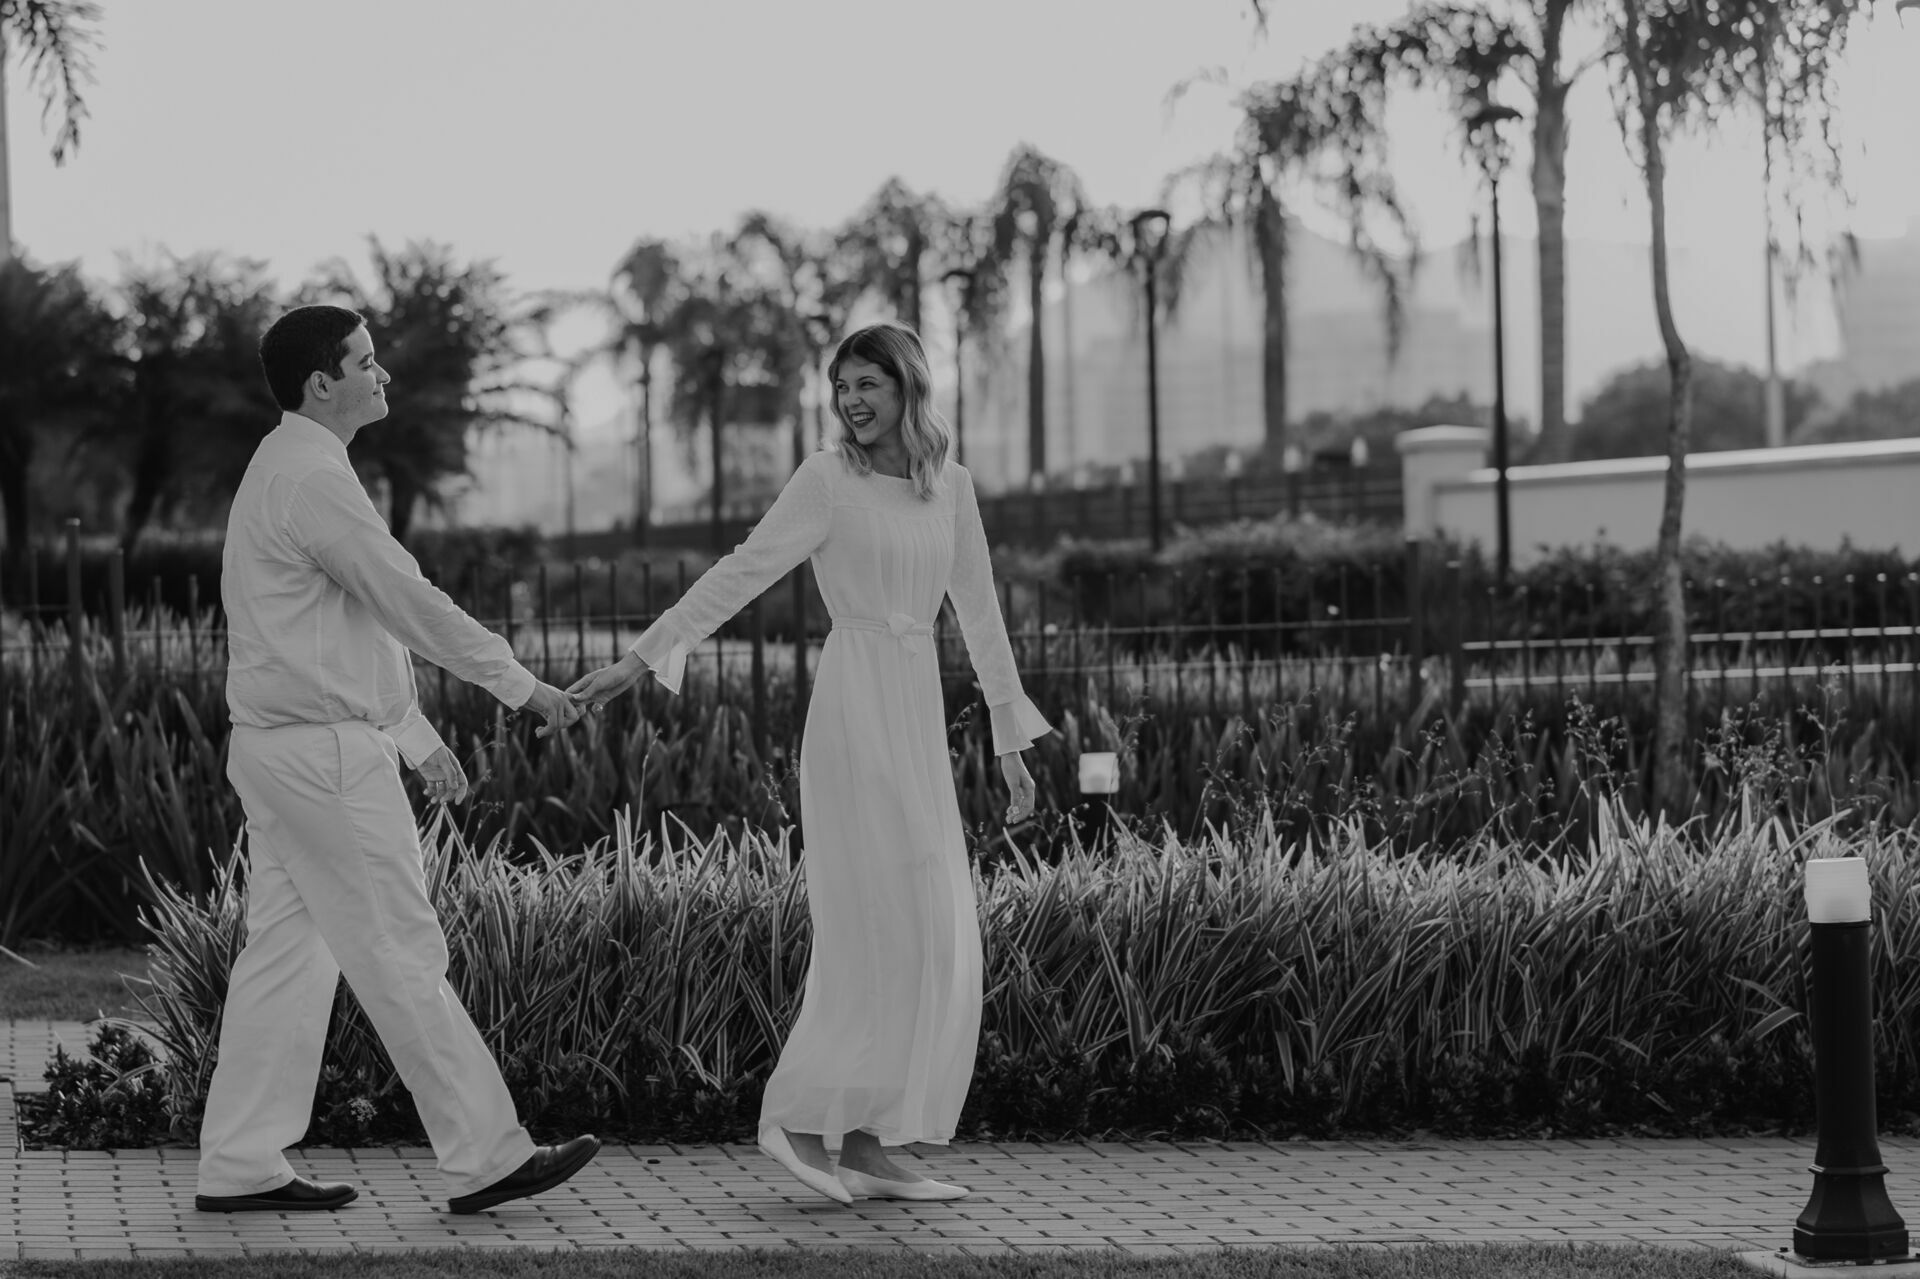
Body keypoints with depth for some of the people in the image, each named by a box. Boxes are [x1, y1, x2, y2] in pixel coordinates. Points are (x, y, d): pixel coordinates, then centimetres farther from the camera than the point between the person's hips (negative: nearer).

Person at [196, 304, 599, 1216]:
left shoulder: (289, 471, 17)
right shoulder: (312, 480, -16)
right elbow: (410, 602, -16)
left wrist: (416, 735, 25)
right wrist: (522, 686, -9)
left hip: (283, 752, 10)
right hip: (325, 754, -10)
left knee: (285, 954, 11)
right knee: (401, 958, -5)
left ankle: (241, 1167, 12)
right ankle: (483, 1158, 0)